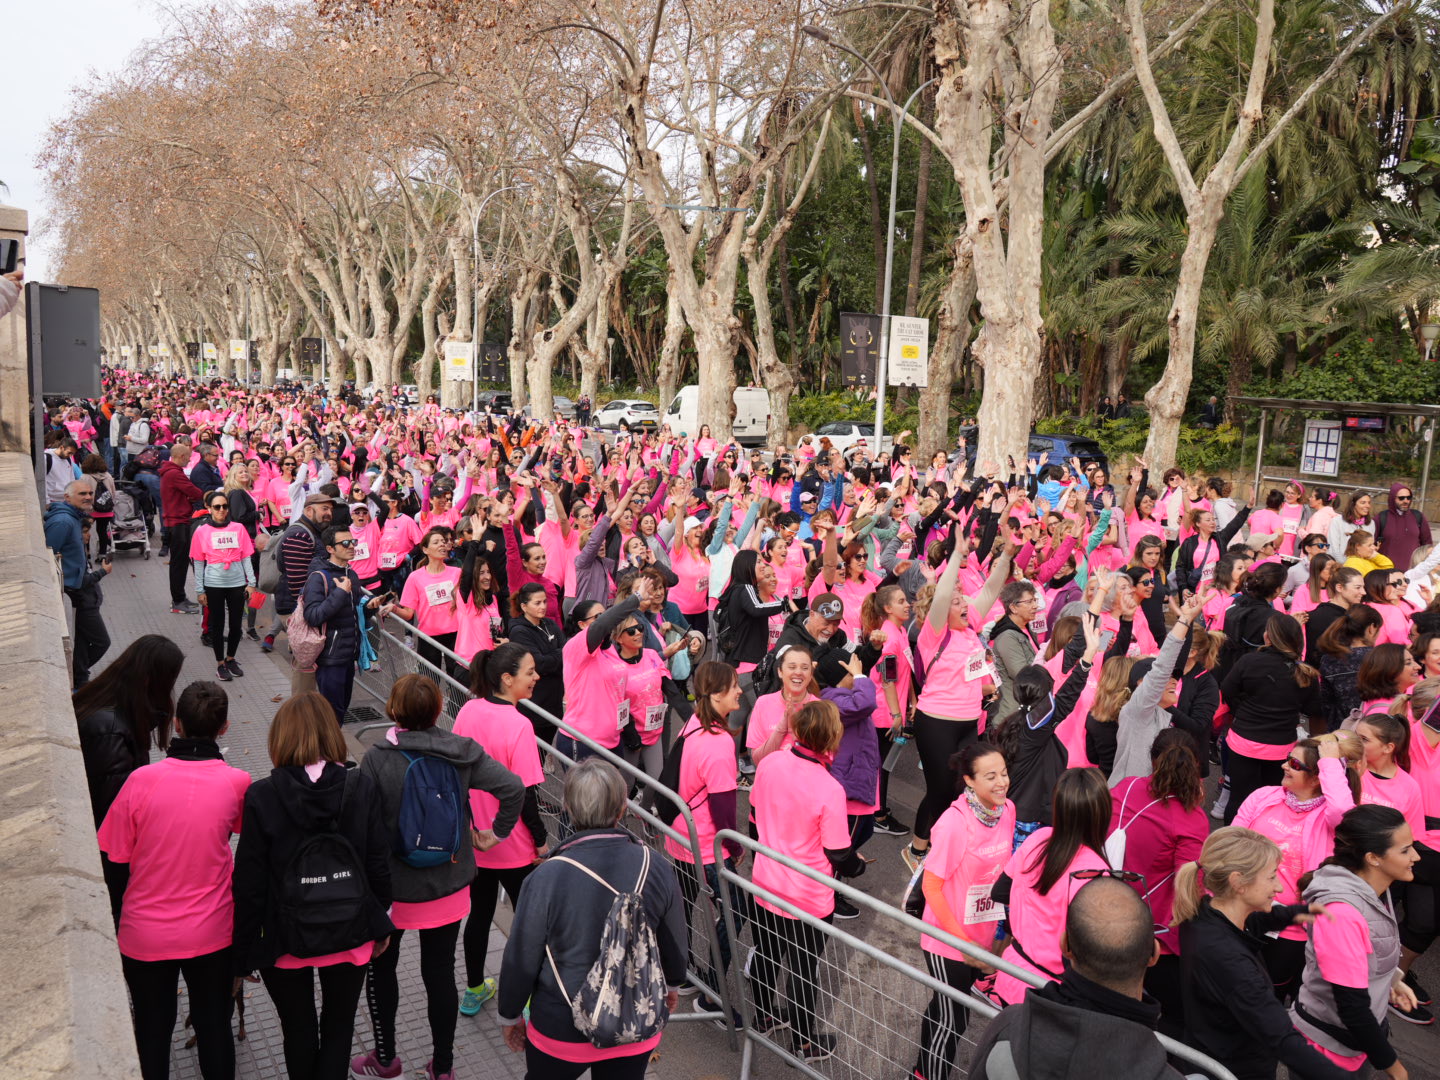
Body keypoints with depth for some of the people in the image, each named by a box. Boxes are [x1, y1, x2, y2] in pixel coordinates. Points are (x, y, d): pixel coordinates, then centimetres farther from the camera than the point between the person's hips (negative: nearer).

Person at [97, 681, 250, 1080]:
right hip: (211, 932, 0)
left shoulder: (142, 780, -18)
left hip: (145, 933, 0)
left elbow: (115, 856, -8)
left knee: (152, 1032, 20)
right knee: (214, 1027, 19)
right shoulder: (236, 783, -14)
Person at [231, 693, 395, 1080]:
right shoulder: (361, 787, -12)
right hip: (349, 934, 1)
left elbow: (249, 884, -12)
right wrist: (379, 925, 10)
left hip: (286, 940, -1)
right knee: (339, 1027, 20)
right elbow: (379, 864, -5)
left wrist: (243, 952, 0)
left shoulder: (261, 797, -17)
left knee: (299, 1033, 22)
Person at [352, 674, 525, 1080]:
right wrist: (497, 833, 0)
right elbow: (513, 787, -15)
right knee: (440, 974, 15)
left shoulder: (378, 759, -18)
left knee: (380, 967, 22)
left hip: (392, 888, -2)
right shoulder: (462, 752, -10)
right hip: (449, 887, 3)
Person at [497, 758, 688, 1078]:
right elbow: (674, 943, 1)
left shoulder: (546, 878, -24)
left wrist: (509, 1015, 6)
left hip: (562, 1031, -2)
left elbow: (520, 959, -12)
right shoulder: (656, 869, -15)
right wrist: (672, 984, 22)